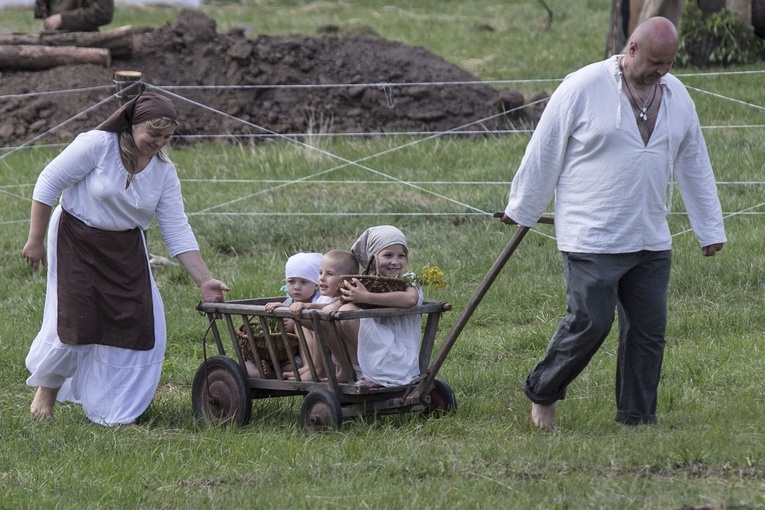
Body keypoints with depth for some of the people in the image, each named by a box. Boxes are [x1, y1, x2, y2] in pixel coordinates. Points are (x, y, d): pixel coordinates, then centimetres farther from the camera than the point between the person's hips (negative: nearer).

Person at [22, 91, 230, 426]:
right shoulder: (97, 145, -18)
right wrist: (36, 241, -12)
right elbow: (48, 183, -13)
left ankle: (114, 411, 8)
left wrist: (204, 280, -11)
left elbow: (177, 232, -3)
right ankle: (47, 388, 19)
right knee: (74, 321, -10)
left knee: (139, 323, -6)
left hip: (126, 250, 5)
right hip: (76, 243, -5)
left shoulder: (164, 172, -4)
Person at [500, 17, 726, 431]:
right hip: (592, 240, -5)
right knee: (589, 323, -8)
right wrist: (522, 210, 4)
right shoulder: (583, 88, -9)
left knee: (649, 329, 4)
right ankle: (541, 393, 14)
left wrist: (710, 229, 18)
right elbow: (544, 152, -2)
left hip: (651, 242, 6)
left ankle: (638, 419, 13)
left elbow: (694, 166, 17)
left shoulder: (676, 95, 9)